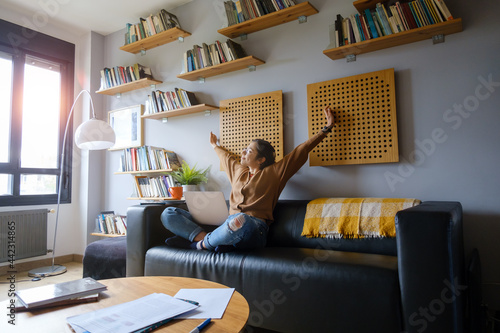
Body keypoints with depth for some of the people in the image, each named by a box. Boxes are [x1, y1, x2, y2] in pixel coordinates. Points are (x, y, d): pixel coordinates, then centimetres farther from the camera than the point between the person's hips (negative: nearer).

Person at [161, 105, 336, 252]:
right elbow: (226, 156, 46)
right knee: (169, 213, -4)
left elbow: (302, 149, 7)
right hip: (227, 226, 6)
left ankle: (201, 244, -18)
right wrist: (215, 146, 64)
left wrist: (327, 128, 9)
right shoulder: (238, 170, 24)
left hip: (253, 232, -6)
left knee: (240, 220, -47)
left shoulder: (274, 172, 8)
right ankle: (213, 241, -27)